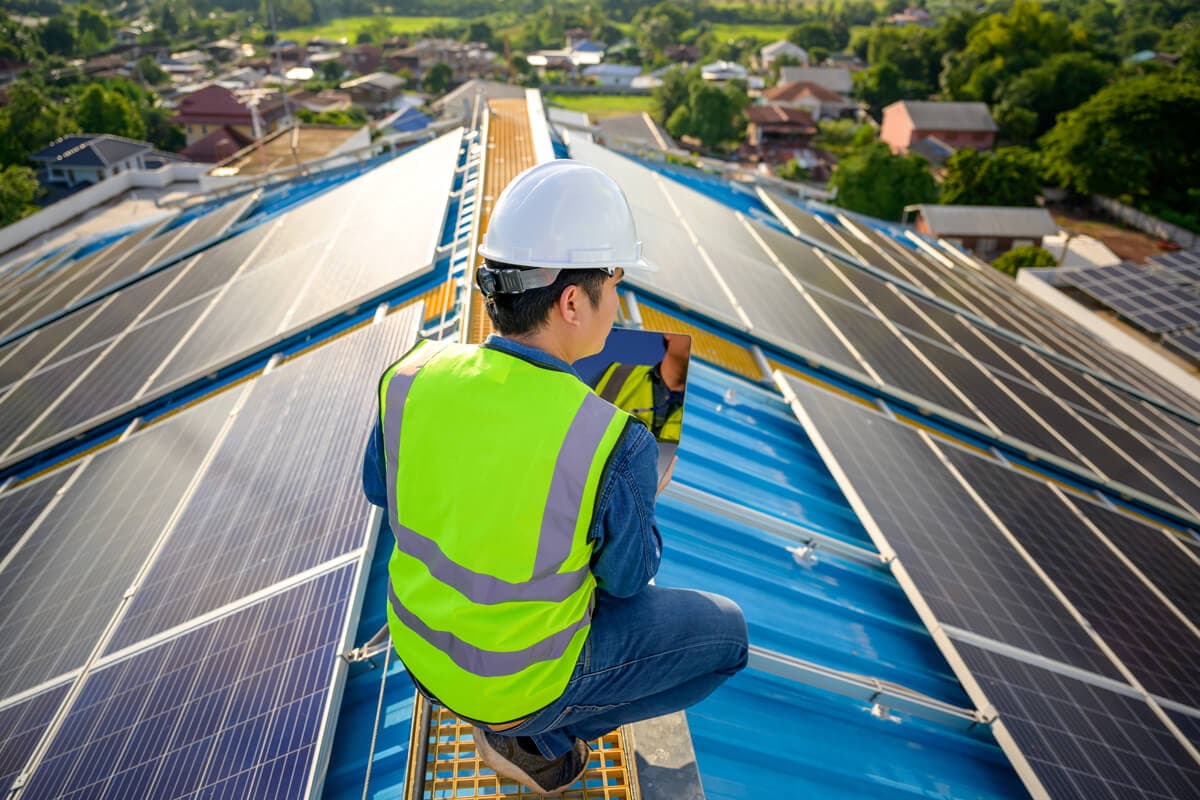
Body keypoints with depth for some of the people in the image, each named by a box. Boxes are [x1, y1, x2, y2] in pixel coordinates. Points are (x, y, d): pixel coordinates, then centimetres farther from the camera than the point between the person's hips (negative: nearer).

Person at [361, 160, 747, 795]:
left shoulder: (414, 373, -17)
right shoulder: (614, 446, -31)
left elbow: (379, 488, 1)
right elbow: (628, 575, -13)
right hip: (522, 678, -5)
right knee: (724, 633, 13)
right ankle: (530, 736, 13)